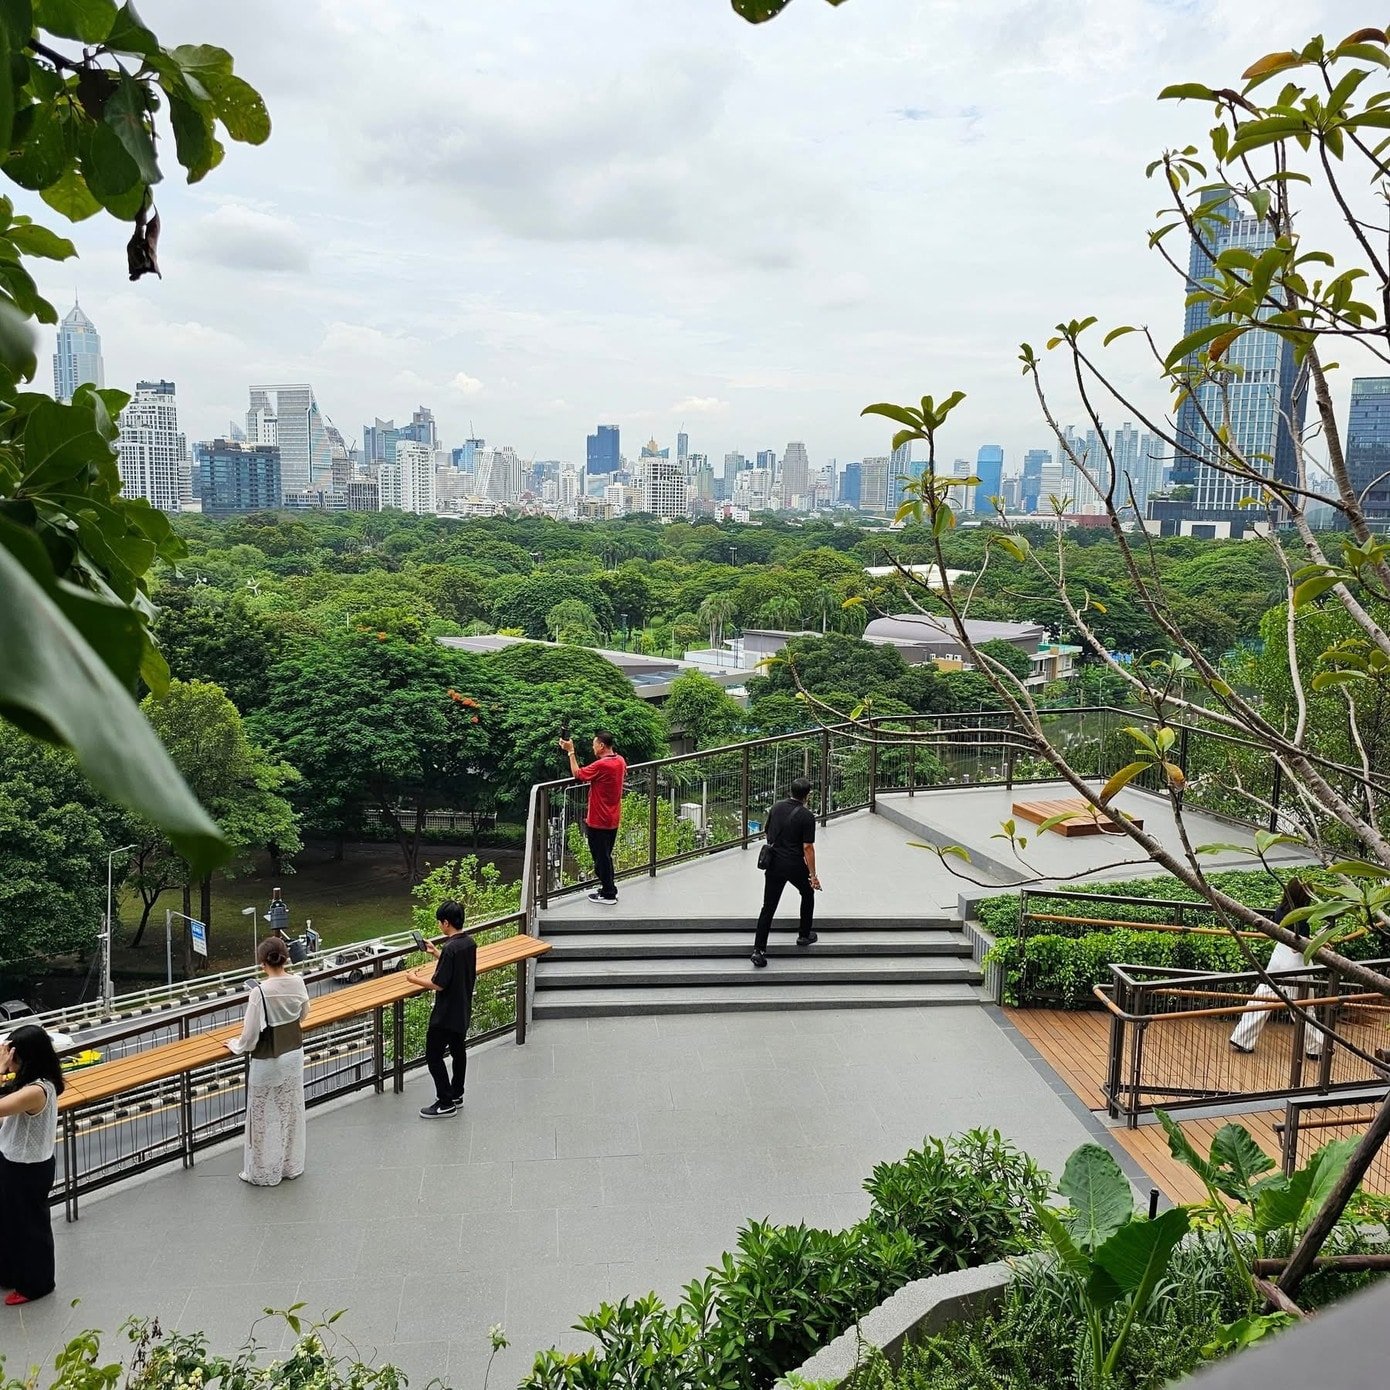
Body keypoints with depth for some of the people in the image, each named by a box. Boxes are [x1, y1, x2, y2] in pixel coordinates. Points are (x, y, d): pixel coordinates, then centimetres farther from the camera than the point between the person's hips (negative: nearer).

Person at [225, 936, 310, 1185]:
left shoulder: (260, 992, -25)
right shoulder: (298, 983, -9)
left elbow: (250, 1036, -18)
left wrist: (235, 1045, 2)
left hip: (268, 1063, -5)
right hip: (294, 1055, 6)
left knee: (264, 1118, 11)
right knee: (291, 1111, 19)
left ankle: (263, 1172, 24)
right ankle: (291, 1165, 33)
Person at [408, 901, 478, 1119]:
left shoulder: (450, 948, -26)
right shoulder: (470, 942, 1)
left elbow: (438, 984, -23)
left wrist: (415, 979, -8)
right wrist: (435, 952, 19)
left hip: (446, 1014, -9)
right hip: (463, 1010, 9)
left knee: (433, 1056, 2)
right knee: (458, 1051, 20)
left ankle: (446, 1103, 6)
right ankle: (456, 1094, 32)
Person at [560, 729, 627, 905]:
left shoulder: (601, 765, -24)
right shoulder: (620, 760, 1)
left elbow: (578, 773, -11)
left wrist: (571, 751, -6)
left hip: (599, 821, -8)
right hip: (613, 819, 8)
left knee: (601, 857, 3)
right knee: (606, 855, 21)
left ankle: (608, 895, 10)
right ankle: (609, 886, 30)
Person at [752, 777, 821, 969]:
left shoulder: (777, 807, 5)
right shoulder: (807, 816, -13)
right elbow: (808, 847, -15)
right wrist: (813, 875, -10)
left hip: (773, 864, 4)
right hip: (795, 865, -4)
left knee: (768, 907, 4)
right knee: (808, 894, 25)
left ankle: (759, 950, -4)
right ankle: (804, 936, 32)